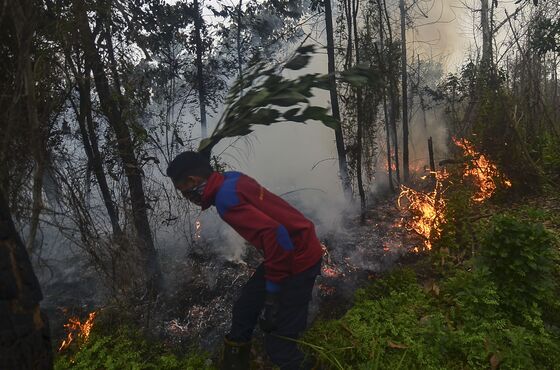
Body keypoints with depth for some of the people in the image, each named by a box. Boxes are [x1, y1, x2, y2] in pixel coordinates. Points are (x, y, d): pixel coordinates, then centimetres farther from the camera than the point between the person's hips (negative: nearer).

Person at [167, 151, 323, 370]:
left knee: (278, 341, -5)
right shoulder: (231, 180, 3)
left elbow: (275, 235, -34)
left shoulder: (226, 198, -24)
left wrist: (272, 293, -26)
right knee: (244, 310, 20)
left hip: (297, 259, -10)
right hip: (291, 252, 10)